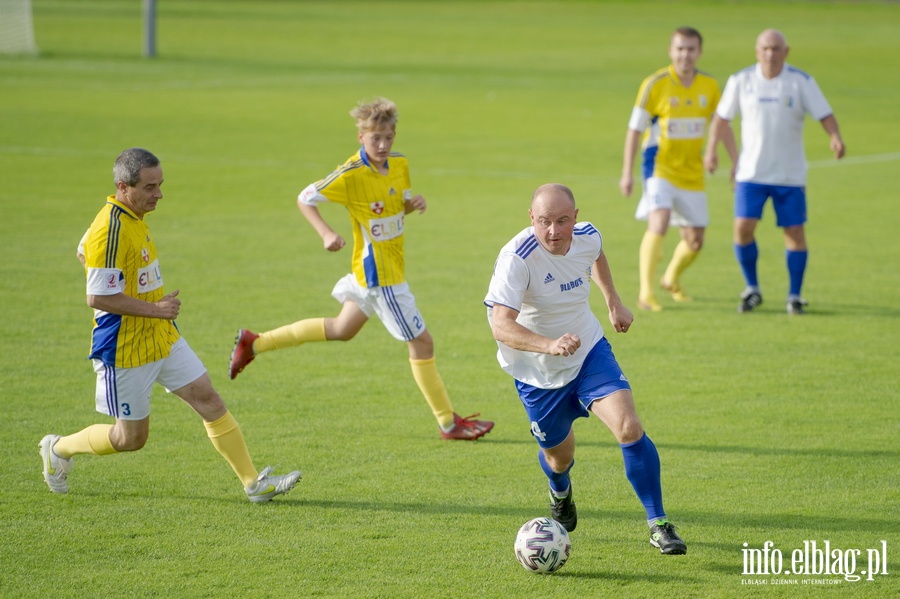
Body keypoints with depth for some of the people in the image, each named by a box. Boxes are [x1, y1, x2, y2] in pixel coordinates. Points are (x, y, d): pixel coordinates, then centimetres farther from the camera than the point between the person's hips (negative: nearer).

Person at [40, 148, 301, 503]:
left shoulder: (134, 217, 5)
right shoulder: (110, 230, -25)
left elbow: (84, 252, 21)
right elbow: (97, 297, -27)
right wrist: (155, 308, -20)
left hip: (164, 339, 9)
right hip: (126, 350, -9)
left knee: (208, 400, 1)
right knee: (131, 437, 5)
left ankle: (253, 483, 4)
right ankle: (58, 449, 29)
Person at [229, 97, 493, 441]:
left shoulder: (400, 165, 0)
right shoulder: (351, 175, -20)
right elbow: (305, 199, -11)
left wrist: (414, 204, -8)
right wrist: (326, 234, -26)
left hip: (384, 268, 9)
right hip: (379, 273, -9)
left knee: (342, 329, 24)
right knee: (421, 342, -4)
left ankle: (255, 343, 33)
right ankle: (448, 423, 7)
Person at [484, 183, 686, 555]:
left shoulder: (587, 237, -12)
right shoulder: (517, 259, -30)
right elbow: (501, 326, -41)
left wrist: (613, 302, 16)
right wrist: (550, 345, -54)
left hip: (589, 353, 3)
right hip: (538, 373, -3)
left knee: (629, 428, -19)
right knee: (559, 455, 14)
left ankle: (657, 524, -7)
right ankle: (560, 495, 54)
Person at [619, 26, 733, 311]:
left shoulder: (709, 86, 1)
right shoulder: (655, 84, -11)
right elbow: (635, 129, -7)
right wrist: (627, 174, -10)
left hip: (692, 173, 5)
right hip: (660, 166, -5)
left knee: (695, 239, 8)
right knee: (659, 222, -26)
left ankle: (672, 279, 38)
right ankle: (646, 292, -22)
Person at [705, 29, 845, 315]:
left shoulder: (801, 82, -4)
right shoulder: (741, 81, 1)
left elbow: (824, 114, -8)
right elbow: (722, 117, 11)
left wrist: (835, 137, -26)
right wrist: (711, 149, 3)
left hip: (790, 173, -1)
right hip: (751, 171, 1)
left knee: (794, 231, -1)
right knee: (743, 227, -10)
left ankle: (795, 295, 13)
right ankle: (752, 289, 8)